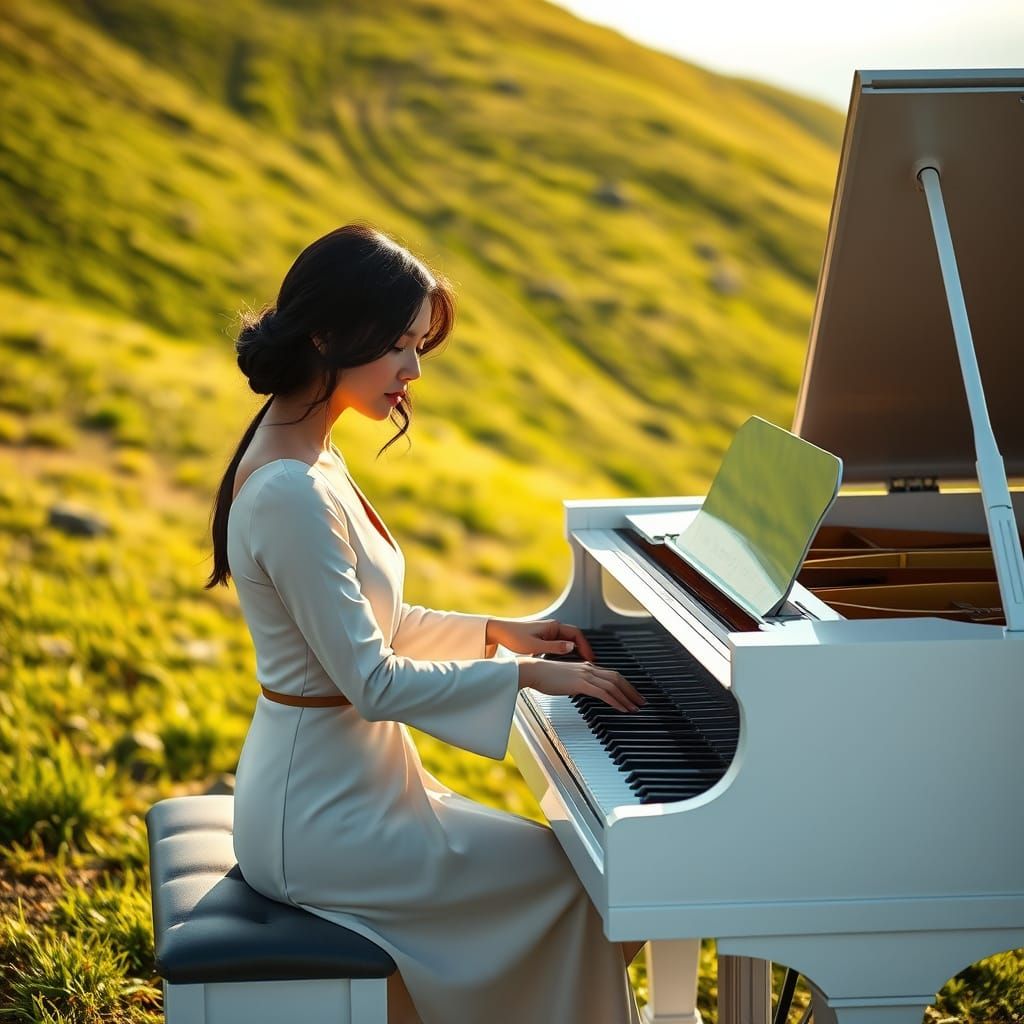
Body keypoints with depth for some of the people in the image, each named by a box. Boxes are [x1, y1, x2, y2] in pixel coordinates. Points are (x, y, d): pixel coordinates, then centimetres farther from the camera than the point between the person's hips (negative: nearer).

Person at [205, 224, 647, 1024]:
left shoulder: (304, 456, 7)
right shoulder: (293, 493, -25)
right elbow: (371, 683, -24)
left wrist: (496, 632, 9)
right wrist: (529, 674, -18)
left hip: (342, 784, 10)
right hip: (321, 824, -10)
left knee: (550, 857, 16)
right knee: (574, 878, -4)